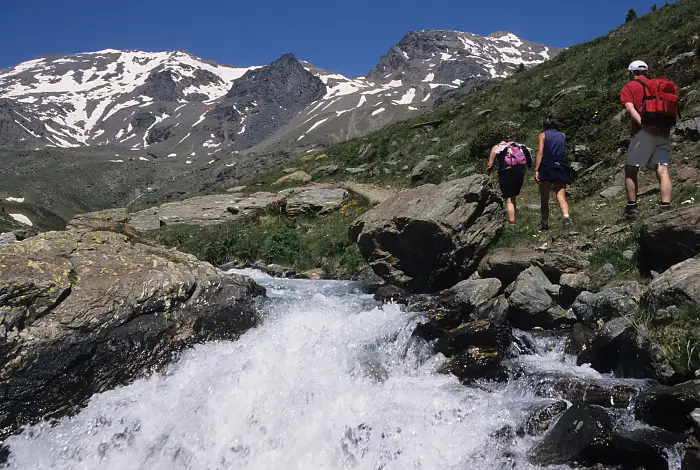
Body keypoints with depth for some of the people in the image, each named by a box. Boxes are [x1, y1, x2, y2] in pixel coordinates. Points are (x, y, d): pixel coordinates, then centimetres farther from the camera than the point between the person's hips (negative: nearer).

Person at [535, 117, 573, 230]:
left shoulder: (543, 135, 6)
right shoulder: (562, 135, 17)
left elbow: (540, 152, -5)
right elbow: (564, 152, 23)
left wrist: (536, 170, -10)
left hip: (547, 168, -2)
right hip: (561, 168, 2)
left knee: (544, 199, 4)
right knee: (561, 196, -7)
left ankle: (545, 223, 3)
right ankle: (566, 216, -32)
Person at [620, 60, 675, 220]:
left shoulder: (629, 87, 10)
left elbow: (630, 108, -8)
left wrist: (644, 125, -18)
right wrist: (665, 124, 12)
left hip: (644, 132, -4)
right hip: (664, 131, 4)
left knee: (631, 170, 7)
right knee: (662, 171, -2)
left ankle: (632, 209, 6)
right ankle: (665, 209, -13)